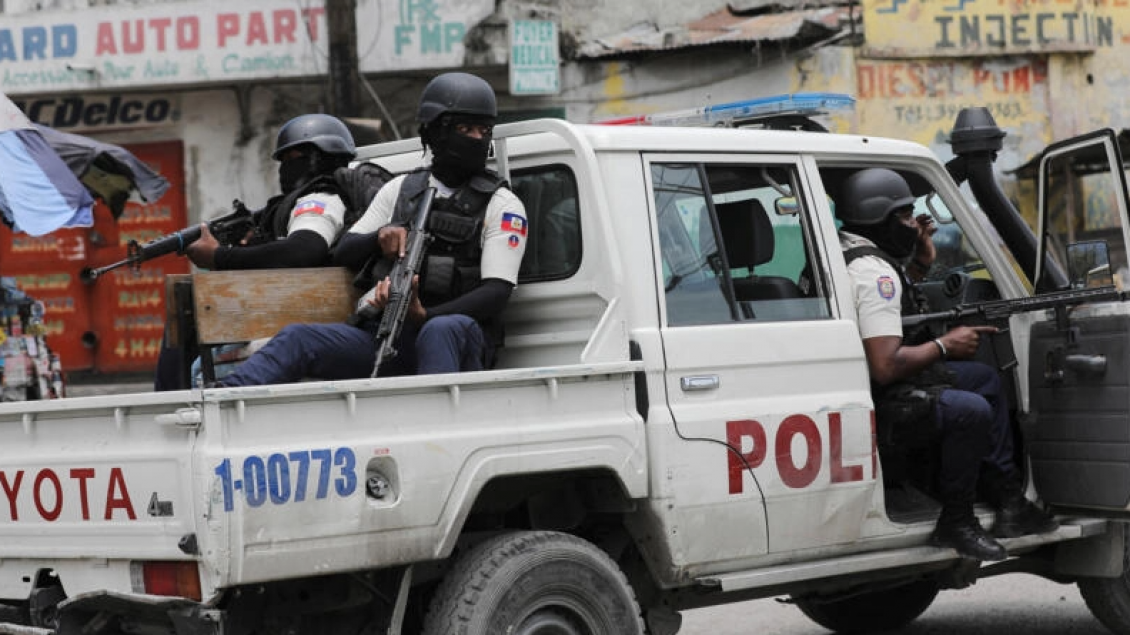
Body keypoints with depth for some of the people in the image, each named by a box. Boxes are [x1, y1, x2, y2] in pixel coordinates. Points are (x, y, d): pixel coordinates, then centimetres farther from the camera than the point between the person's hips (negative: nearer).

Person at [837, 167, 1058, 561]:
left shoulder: (843, 251, 10)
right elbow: (886, 367, -30)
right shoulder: (874, 273, -23)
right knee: (971, 411, -29)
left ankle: (1010, 502, 20)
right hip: (874, 406, -12)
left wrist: (920, 265, 13)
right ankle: (955, 524, -13)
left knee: (984, 379, 20)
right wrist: (945, 346, -15)